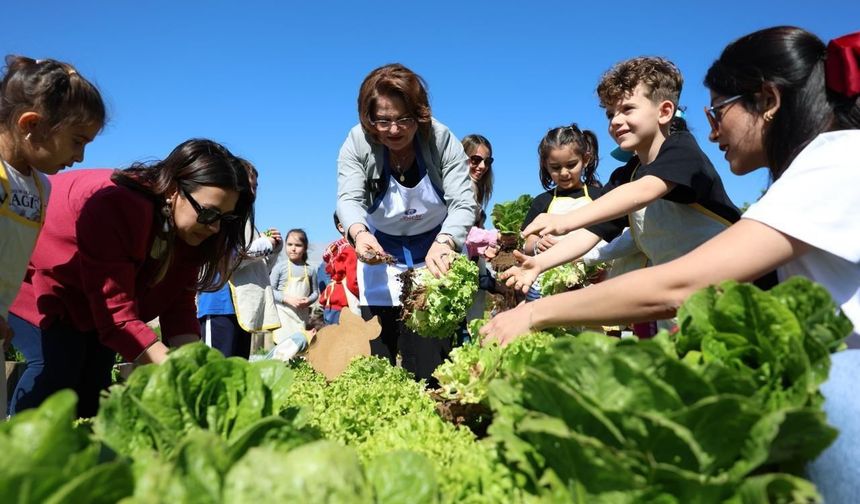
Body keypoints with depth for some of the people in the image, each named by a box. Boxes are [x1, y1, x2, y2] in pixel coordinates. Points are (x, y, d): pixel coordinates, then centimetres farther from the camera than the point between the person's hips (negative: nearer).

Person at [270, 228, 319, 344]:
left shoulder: (310, 269, 4)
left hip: (302, 314, 3)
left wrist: (308, 300, -10)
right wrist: (287, 299, -15)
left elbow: (315, 292, 12)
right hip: (283, 312, -3)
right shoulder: (280, 267, -3)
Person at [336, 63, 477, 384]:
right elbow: (349, 199, -23)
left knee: (432, 364, -4)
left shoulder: (442, 140, -19)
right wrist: (358, 232, -47)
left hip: (435, 252, -1)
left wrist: (443, 242, -45)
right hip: (382, 256, 1)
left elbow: (464, 203, -24)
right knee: (384, 360, 3)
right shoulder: (357, 144, -15)